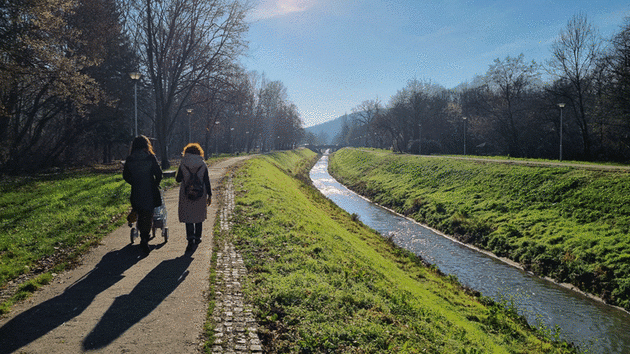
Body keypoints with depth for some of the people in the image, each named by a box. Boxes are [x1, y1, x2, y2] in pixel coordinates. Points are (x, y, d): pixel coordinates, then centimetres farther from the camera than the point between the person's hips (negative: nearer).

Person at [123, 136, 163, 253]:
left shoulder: (129, 159, 2)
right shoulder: (150, 157, -7)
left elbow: (125, 175, 5)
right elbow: (158, 173, -9)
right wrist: (156, 184, 8)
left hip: (136, 192, 3)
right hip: (150, 192, -3)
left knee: (140, 214, 20)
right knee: (148, 215, 5)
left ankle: (144, 236, 28)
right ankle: (144, 238, -9)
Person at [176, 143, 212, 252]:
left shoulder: (183, 164, -4)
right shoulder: (203, 164, -2)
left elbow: (178, 179, 3)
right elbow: (207, 181, -2)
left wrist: (177, 175, 24)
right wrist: (209, 195, 4)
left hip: (186, 195, -1)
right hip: (200, 194, 1)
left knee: (188, 217, 3)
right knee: (199, 217, 16)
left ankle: (190, 239, -12)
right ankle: (197, 238, 25)